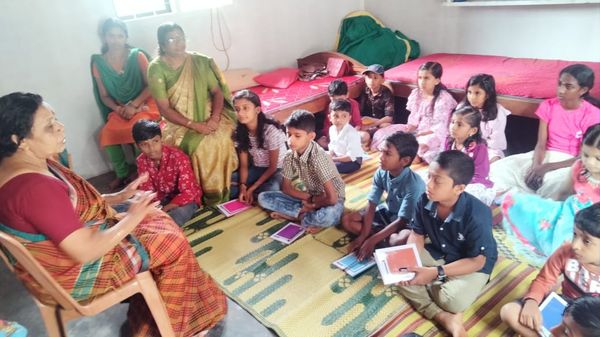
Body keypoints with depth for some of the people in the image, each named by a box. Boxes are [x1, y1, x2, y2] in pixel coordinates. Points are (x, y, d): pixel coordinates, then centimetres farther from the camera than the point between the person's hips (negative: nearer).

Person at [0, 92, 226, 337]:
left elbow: (74, 205, 11)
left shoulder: (32, 164, -2)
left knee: (157, 221, 13)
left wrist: (119, 196, 0)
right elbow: (85, 251, -30)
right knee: (172, 241, -2)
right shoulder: (34, 187, -33)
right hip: (73, 273, -9)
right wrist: (131, 219, -18)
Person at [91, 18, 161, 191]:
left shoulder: (137, 56, -4)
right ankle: (122, 173, -1)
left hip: (144, 103, -3)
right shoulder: (98, 63, 2)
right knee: (106, 133, -21)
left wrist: (133, 105, -17)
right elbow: (104, 95, 6)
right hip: (120, 109, 3)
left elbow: (150, 85, -7)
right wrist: (118, 109, -13)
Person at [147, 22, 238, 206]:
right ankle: (209, 193, -8)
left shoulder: (200, 61, -3)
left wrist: (214, 118, -19)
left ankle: (222, 190, -8)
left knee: (221, 138, -27)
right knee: (200, 145, -29)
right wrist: (194, 125, -21)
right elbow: (164, 109, -12)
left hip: (208, 115, 2)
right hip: (180, 122, -2)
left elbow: (217, 91, -1)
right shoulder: (156, 69, -10)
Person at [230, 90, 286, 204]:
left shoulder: (271, 130, -25)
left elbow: (273, 166, -18)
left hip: (277, 170, -4)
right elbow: (244, 165, -3)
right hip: (257, 169, 5)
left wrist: (252, 188, -22)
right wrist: (243, 187, -21)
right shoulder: (239, 132, -8)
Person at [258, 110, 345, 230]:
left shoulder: (318, 157, -30)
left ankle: (299, 215, -11)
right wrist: (309, 198, -14)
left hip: (328, 201, -6)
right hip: (307, 197, 6)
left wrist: (312, 204, -16)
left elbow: (332, 198, -32)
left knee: (327, 216, -42)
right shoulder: (289, 156, -11)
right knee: (263, 198, -8)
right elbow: (286, 188, 1)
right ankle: (307, 213, -12)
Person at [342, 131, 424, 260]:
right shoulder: (381, 173, -15)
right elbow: (371, 205, -14)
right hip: (387, 212, 6)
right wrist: (363, 236, -24)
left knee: (402, 240, -39)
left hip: (407, 222, -6)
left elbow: (401, 221, -29)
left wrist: (371, 241, -31)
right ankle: (387, 237, -13)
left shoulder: (413, 184, -31)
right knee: (347, 220, -9)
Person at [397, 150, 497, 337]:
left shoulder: (477, 215, -32)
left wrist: (437, 273, -32)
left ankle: (428, 287, 1)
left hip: (473, 264, -5)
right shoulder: (425, 200, -17)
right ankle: (446, 318, -23)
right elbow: (417, 235, -3)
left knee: (453, 300, -32)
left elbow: (477, 261, -24)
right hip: (436, 254, 6)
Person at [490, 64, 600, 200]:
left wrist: (547, 167, -24)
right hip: (545, 156, 4)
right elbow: (541, 144, -3)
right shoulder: (548, 106, 2)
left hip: (570, 163, -4)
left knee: (554, 182, -40)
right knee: (498, 169, -19)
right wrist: (536, 165, -25)